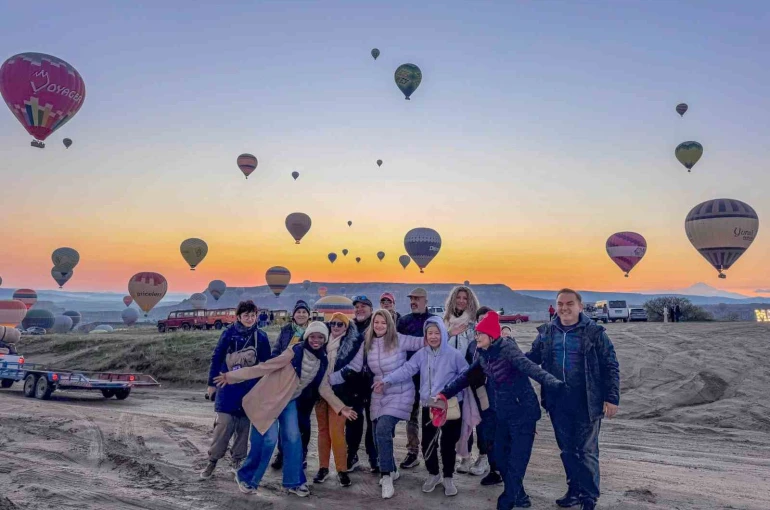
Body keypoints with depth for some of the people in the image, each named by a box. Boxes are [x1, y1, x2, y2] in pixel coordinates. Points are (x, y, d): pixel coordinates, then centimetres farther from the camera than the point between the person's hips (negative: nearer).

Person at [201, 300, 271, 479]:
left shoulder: (261, 337, -1)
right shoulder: (229, 334, -5)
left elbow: (266, 364, 6)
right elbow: (216, 358, 0)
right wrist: (212, 384, 2)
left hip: (250, 389, 2)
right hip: (228, 387, -2)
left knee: (244, 425, 9)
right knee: (224, 424, -4)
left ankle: (237, 460, 24)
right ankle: (213, 460, 11)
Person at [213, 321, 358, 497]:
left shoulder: (322, 362, -2)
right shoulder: (295, 352, -24)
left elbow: (324, 388, 6)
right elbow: (265, 367, -22)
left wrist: (341, 408, -1)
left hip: (289, 401, 6)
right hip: (269, 397, -6)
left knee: (293, 439, 2)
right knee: (268, 439, -8)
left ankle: (294, 482, 17)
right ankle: (245, 477, 13)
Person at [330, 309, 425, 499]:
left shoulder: (399, 340, -10)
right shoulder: (367, 345, 3)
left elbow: (422, 342, -9)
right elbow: (352, 368, 6)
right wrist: (327, 379, 2)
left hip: (400, 394, -5)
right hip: (379, 395, 5)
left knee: (383, 430, -20)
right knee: (379, 435, 8)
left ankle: (386, 477, -8)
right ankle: (392, 470, 33)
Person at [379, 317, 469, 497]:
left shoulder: (454, 354, -8)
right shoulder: (421, 354, 1)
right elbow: (406, 370, -5)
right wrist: (386, 381, -16)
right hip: (429, 405, 3)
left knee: (448, 442, 4)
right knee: (428, 442, 7)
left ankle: (448, 477, 26)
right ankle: (433, 474, 31)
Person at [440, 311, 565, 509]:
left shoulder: (507, 348, -18)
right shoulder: (483, 354, 4)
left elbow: (528, 366, -33)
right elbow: (467, 376, 15)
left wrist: (550, 381, -49)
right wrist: (444, 393, 15)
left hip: (523, 413, -8)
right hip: (504, 414, 8)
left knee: (516, 462, -4)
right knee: (501, 458, 13)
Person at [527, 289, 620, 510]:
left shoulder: (594, 332, -7)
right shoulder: (546, 332, 3)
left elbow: (610, 367, -5)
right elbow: (531, 358, 13)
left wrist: (612, 398, -9)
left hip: (587, 403, -4)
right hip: (558, 403, 4)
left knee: (587, 451, 6)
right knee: (567, 450, 16)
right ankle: (575, 490, 32)